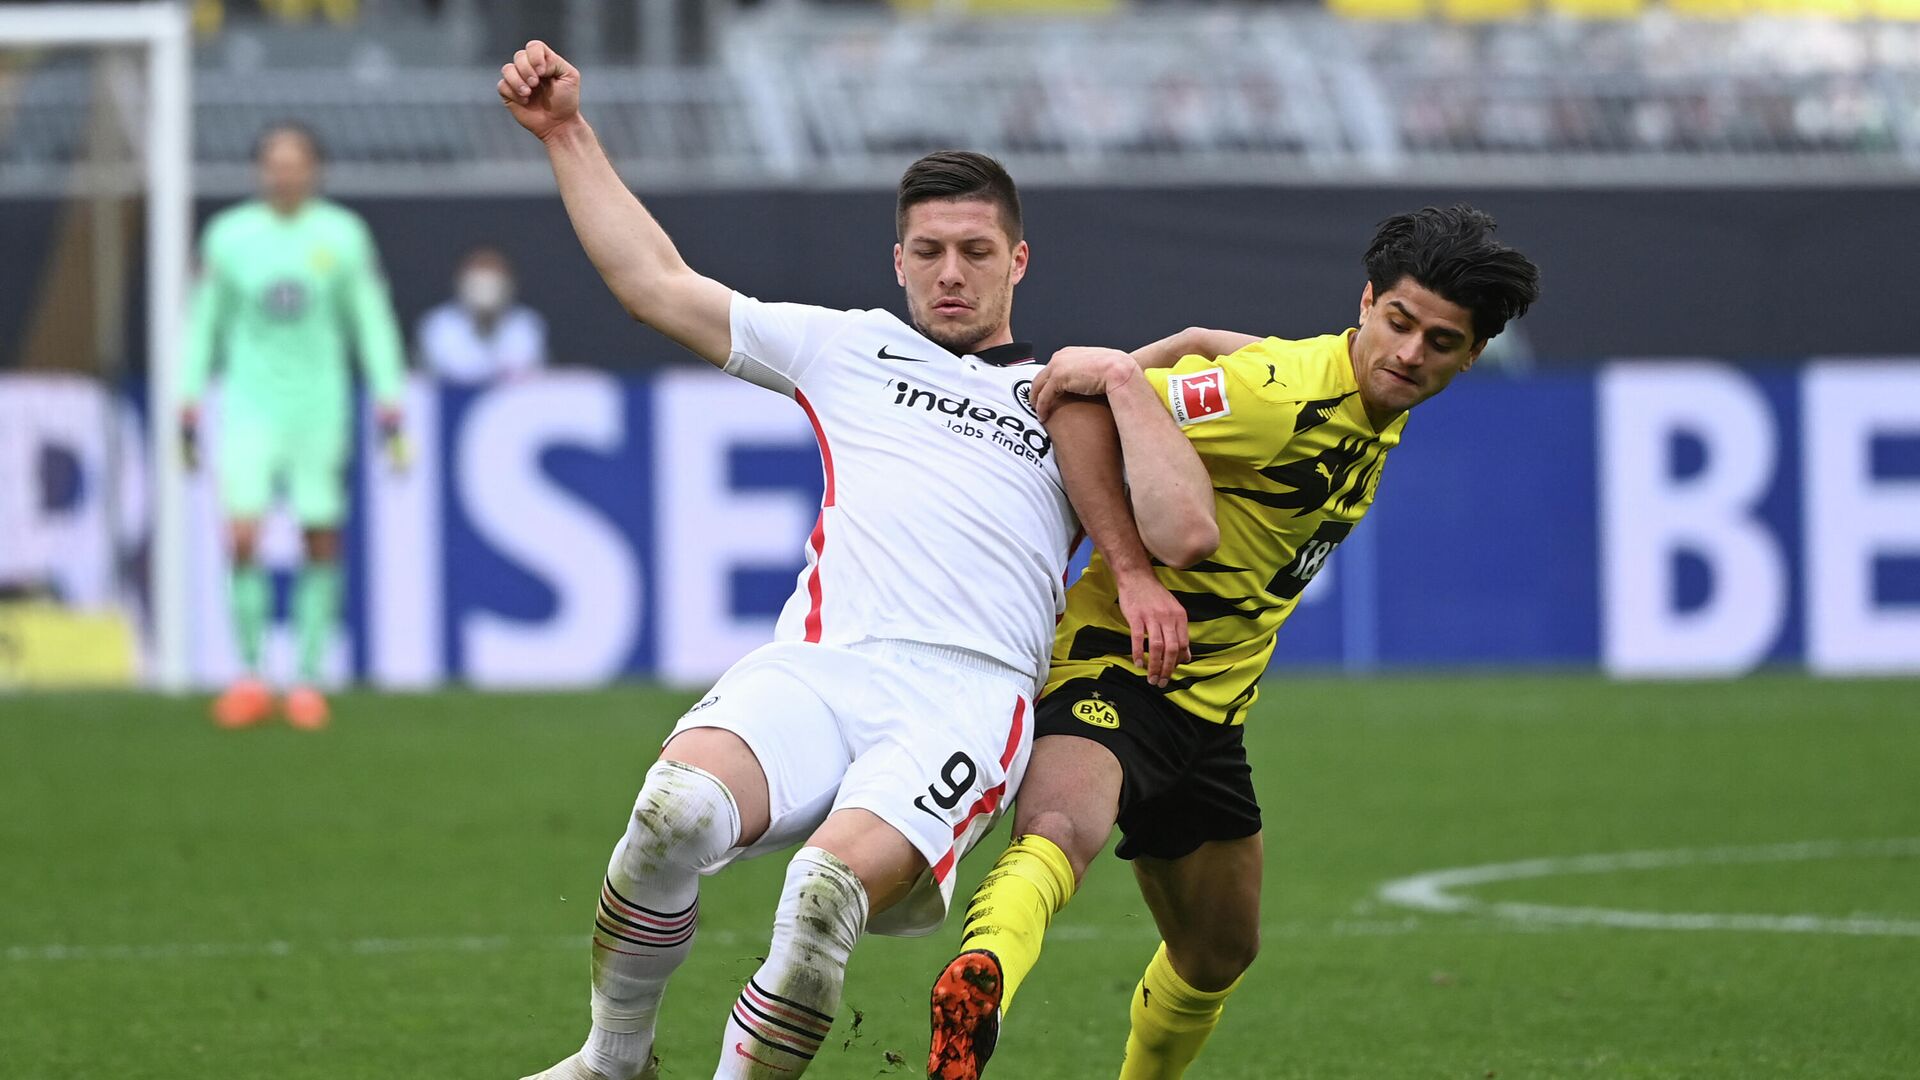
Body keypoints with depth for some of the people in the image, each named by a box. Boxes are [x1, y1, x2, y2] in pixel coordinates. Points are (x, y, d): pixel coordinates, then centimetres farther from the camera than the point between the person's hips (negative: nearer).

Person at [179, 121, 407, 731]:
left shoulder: (342, 236, 0)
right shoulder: (228, 236, 2)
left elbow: (374, 325, 5)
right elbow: (204, 324, 10)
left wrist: (390, 415, 0)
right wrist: (189, 412, 7)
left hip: (319, 404, 0)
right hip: (250, 408, 0)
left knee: (321, 542, 1)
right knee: (242, 538, -13)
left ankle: (308, 679, 11)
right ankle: (251, 674, -1)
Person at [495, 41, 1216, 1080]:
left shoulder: (1070, 400, 24)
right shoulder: (848, 348, 27)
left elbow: (1184, 532, 9)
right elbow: (657, 283, 28)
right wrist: (567, 133, 26)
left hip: (967, 692, -1)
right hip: (815, 666, 1)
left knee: (832, 886, -34)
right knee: (674, 809, -32)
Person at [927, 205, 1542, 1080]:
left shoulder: (1380, 405, 7)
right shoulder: (1278, 395, -20)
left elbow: (1206, 345, 14)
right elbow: (1085, 386, -19)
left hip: (1208, 709, 9)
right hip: (1115, 661, -9)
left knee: (1221, 950, 22)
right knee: (1061, 831, -39)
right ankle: (975, 986, -66)